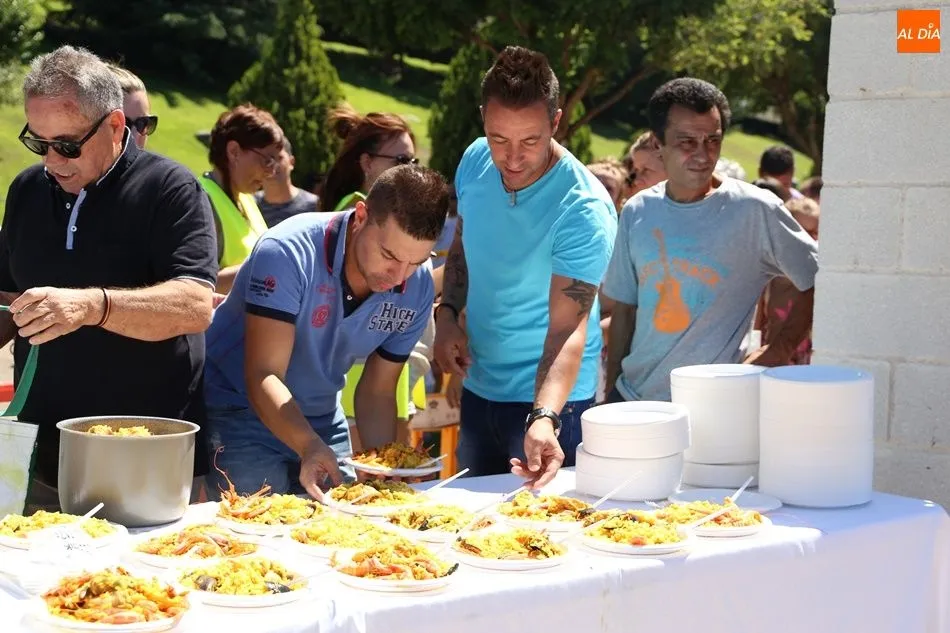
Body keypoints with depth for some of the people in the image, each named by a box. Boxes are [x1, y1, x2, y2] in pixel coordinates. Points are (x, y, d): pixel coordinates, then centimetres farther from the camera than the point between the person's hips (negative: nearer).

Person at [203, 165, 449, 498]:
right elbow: (263, 376, -30)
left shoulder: (417, 290, -11)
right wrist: (309, 446, -45)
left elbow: (377, 393, -2)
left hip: (322, 418, 5)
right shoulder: (288, 253, -27)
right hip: (240, 409, -5)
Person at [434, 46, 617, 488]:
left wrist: (544, 419, -45)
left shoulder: (584, 209, -27)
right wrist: (447, 314, -4)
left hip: (550, 395, -6)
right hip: (479, 384, 6)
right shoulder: (475, 162, -7)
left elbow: (567, 331, -31)